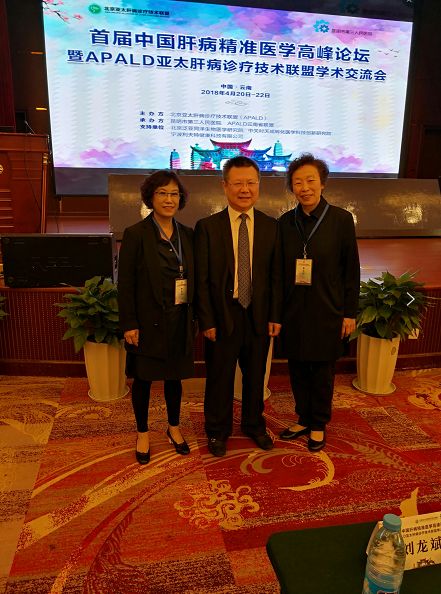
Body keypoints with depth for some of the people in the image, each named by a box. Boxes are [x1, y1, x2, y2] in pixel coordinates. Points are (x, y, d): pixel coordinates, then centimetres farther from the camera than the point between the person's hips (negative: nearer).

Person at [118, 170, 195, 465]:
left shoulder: (188, 235, 4)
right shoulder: (135, 234, -8)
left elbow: (193, 279, 8)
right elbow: (125, 283, -9)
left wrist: (196, 317, 4)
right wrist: (129, 324, -12)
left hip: (179, 320, 4)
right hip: (148, 322, -3)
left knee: (174, 376, 16)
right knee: (143, 378, 11)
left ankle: (174, 427, 37)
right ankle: (143, 433, 31)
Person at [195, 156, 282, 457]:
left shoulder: (271, 226, 2)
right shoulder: (207, 227, -6)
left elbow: (276, 275, 3)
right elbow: (202, 280, -6)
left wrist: (275, 316, -1)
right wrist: (207, 321, -9)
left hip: (259, 316, 3)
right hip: (222, 316, -2)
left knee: (255, 375, 17)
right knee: (220, 378, 11)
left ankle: (254, 424, 39)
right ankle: (218, 431, 32)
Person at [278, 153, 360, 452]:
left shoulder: (341, 219, -6)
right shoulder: (285, 222, 2)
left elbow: (352, 269, -3)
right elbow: (280, 270, 6)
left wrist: (350, 313, -5)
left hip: (327, 311, -2)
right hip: (294, 311, 3)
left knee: (323, 372, 10)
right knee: (298, 370, 12)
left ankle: (319, 425, 29)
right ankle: (303, 420, 33)